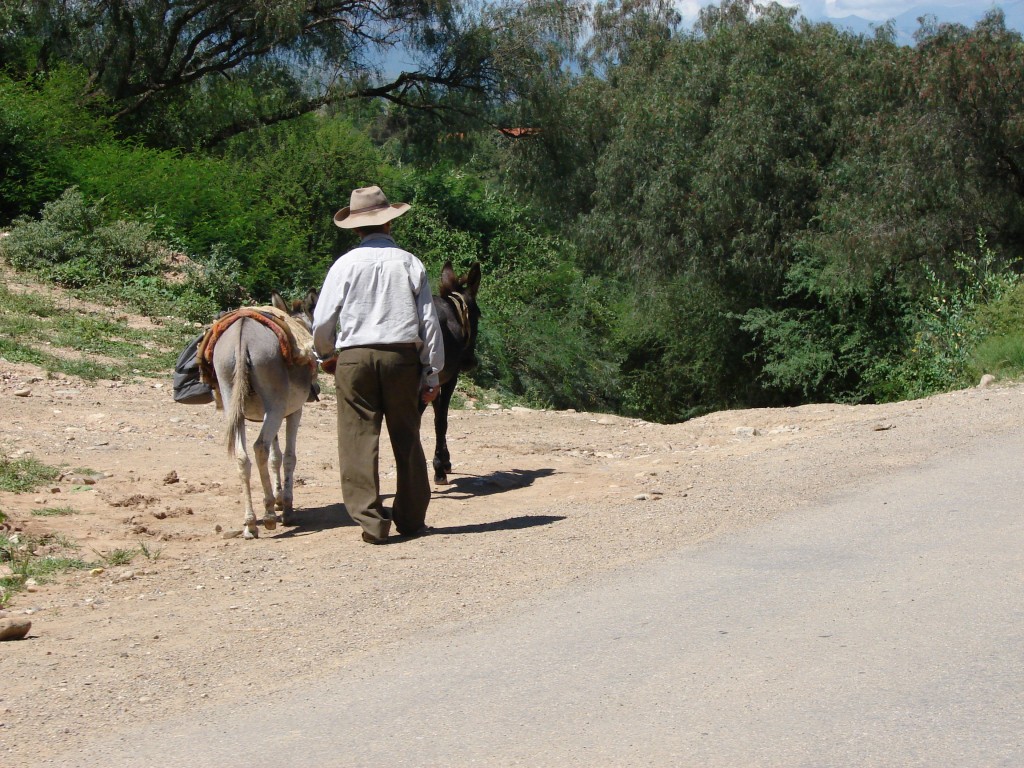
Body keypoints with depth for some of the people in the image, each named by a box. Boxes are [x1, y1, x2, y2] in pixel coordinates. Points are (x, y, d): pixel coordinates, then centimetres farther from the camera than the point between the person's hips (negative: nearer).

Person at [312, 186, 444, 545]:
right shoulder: (410, 263, 2)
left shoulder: (346, 264, -1)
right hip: (403, 357, 2)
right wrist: (432, 374, 8)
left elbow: (322, 320, 0)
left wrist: (325, 356, 20)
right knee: (406, 438, 11)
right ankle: (411, 518, 19)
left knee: (359, 439, 3)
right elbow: (429, 322, 2)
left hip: (355, 357, -2)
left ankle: (371, 520, 0)